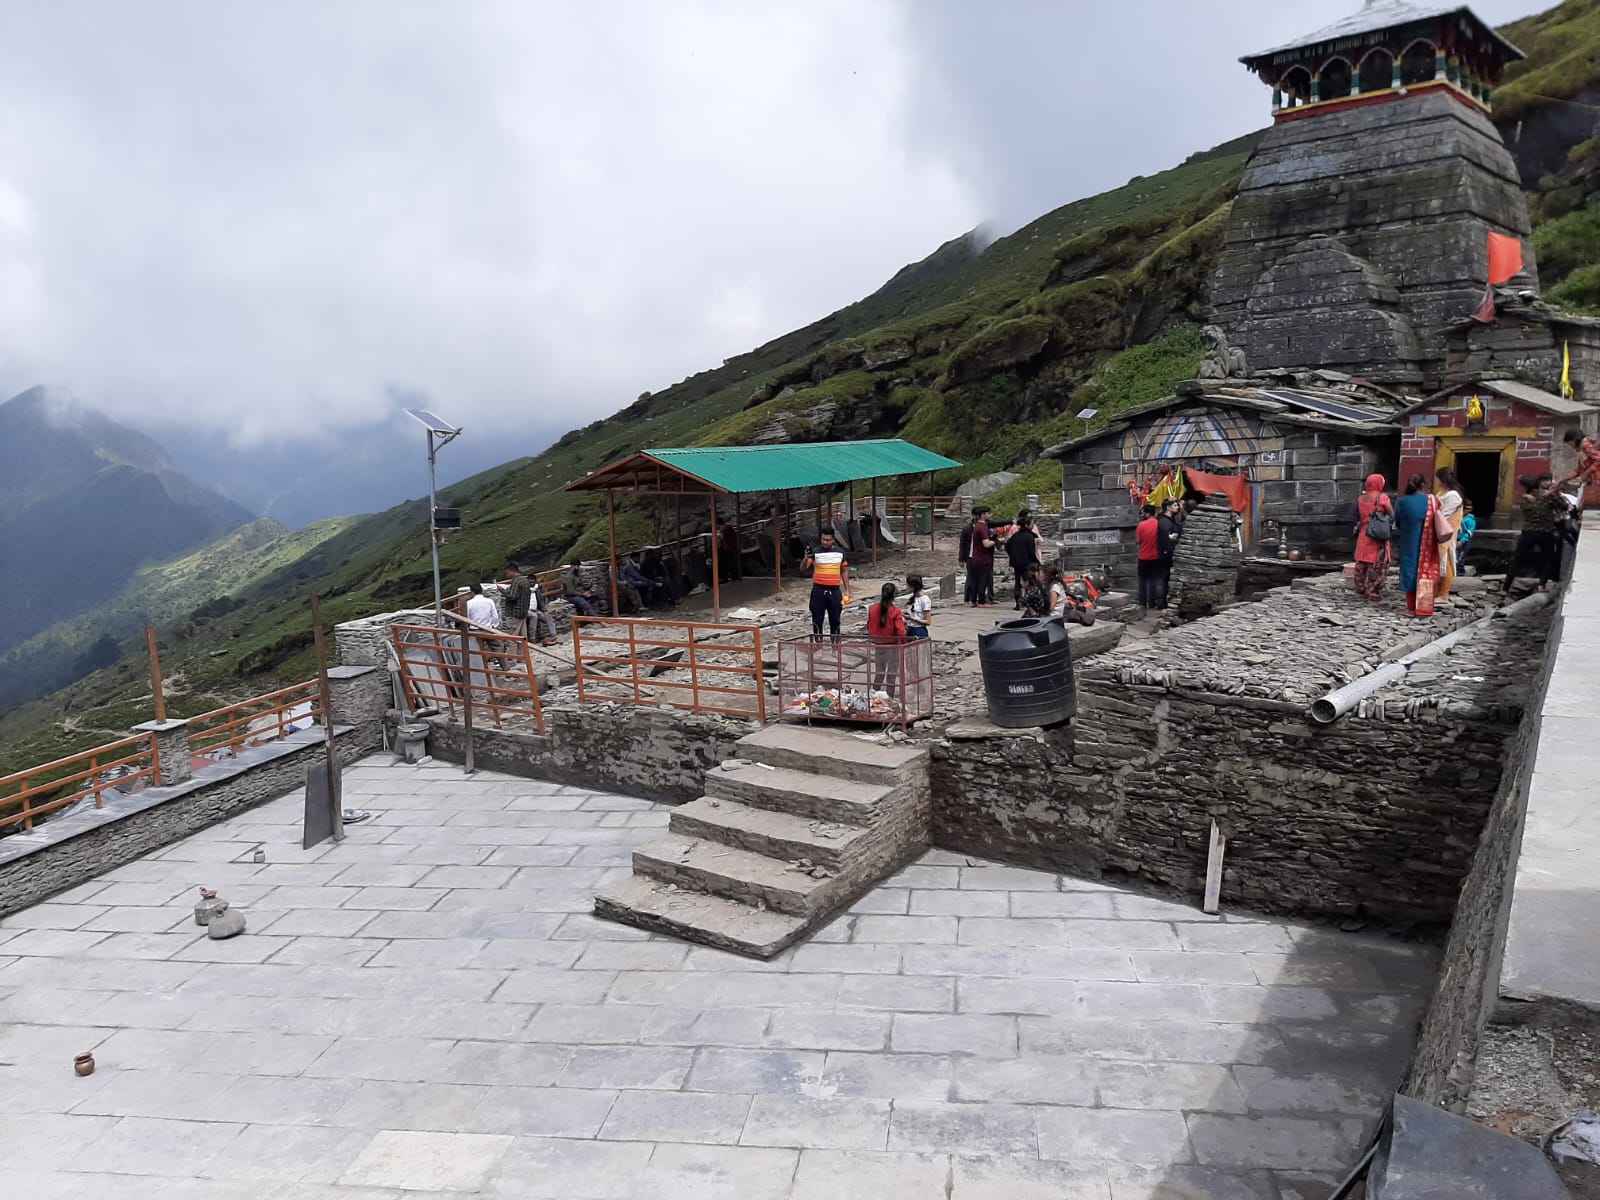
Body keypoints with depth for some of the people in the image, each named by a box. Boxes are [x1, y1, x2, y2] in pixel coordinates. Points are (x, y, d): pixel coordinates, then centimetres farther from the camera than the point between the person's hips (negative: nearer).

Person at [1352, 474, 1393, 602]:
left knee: (1362, 564, 12)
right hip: (1378, 536, -5)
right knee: (1377, 565, 0)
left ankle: (1361, 590, 17)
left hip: (1363, 535, 5)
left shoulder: (1361, 499, 5)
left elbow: (1357, 518, 8)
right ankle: (1374, 593, 1)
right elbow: (1392, 515, -8)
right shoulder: (1382, 497, -9)